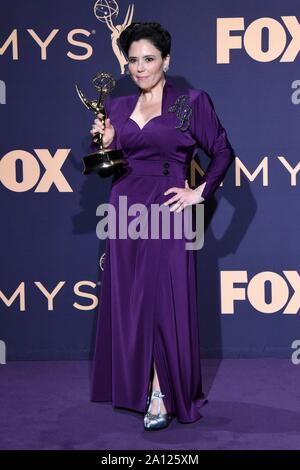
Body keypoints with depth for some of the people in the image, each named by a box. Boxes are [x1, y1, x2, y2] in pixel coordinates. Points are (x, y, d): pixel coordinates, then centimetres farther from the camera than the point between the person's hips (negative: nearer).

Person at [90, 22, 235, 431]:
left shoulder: (191, 102, -1)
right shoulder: (118, 107, 11)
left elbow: (223, 153, 2)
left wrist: (200, 193, -5)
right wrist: (105, 143, -4)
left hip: (166, 213, -4)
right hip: (126, 213, 5)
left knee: (165, 302, -2)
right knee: (128, 303, 8)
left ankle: (164, 395, 7)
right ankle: (137, 385, 22)